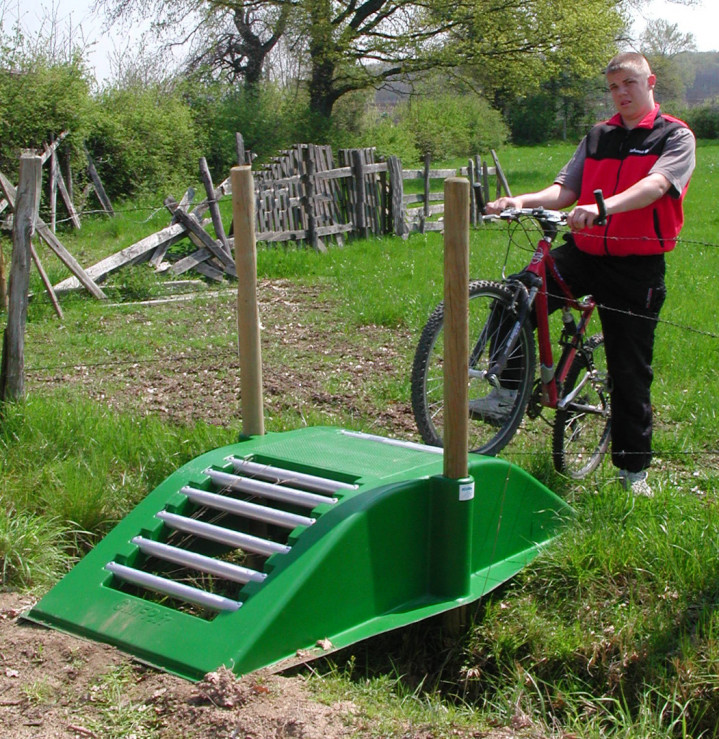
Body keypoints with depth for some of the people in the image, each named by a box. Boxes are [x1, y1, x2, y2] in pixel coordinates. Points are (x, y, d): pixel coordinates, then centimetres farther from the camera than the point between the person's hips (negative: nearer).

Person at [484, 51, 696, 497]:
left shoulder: (675, 137, -2)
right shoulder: (598, 137, 13)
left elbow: (655, 185, -21)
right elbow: (565, 189, 4)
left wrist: (602, 206, -39)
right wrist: (523, 201, -18)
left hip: (636, 267, -3)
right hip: (584, 253, 4)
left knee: (631, 369, 4)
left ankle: (634, 468, 21)